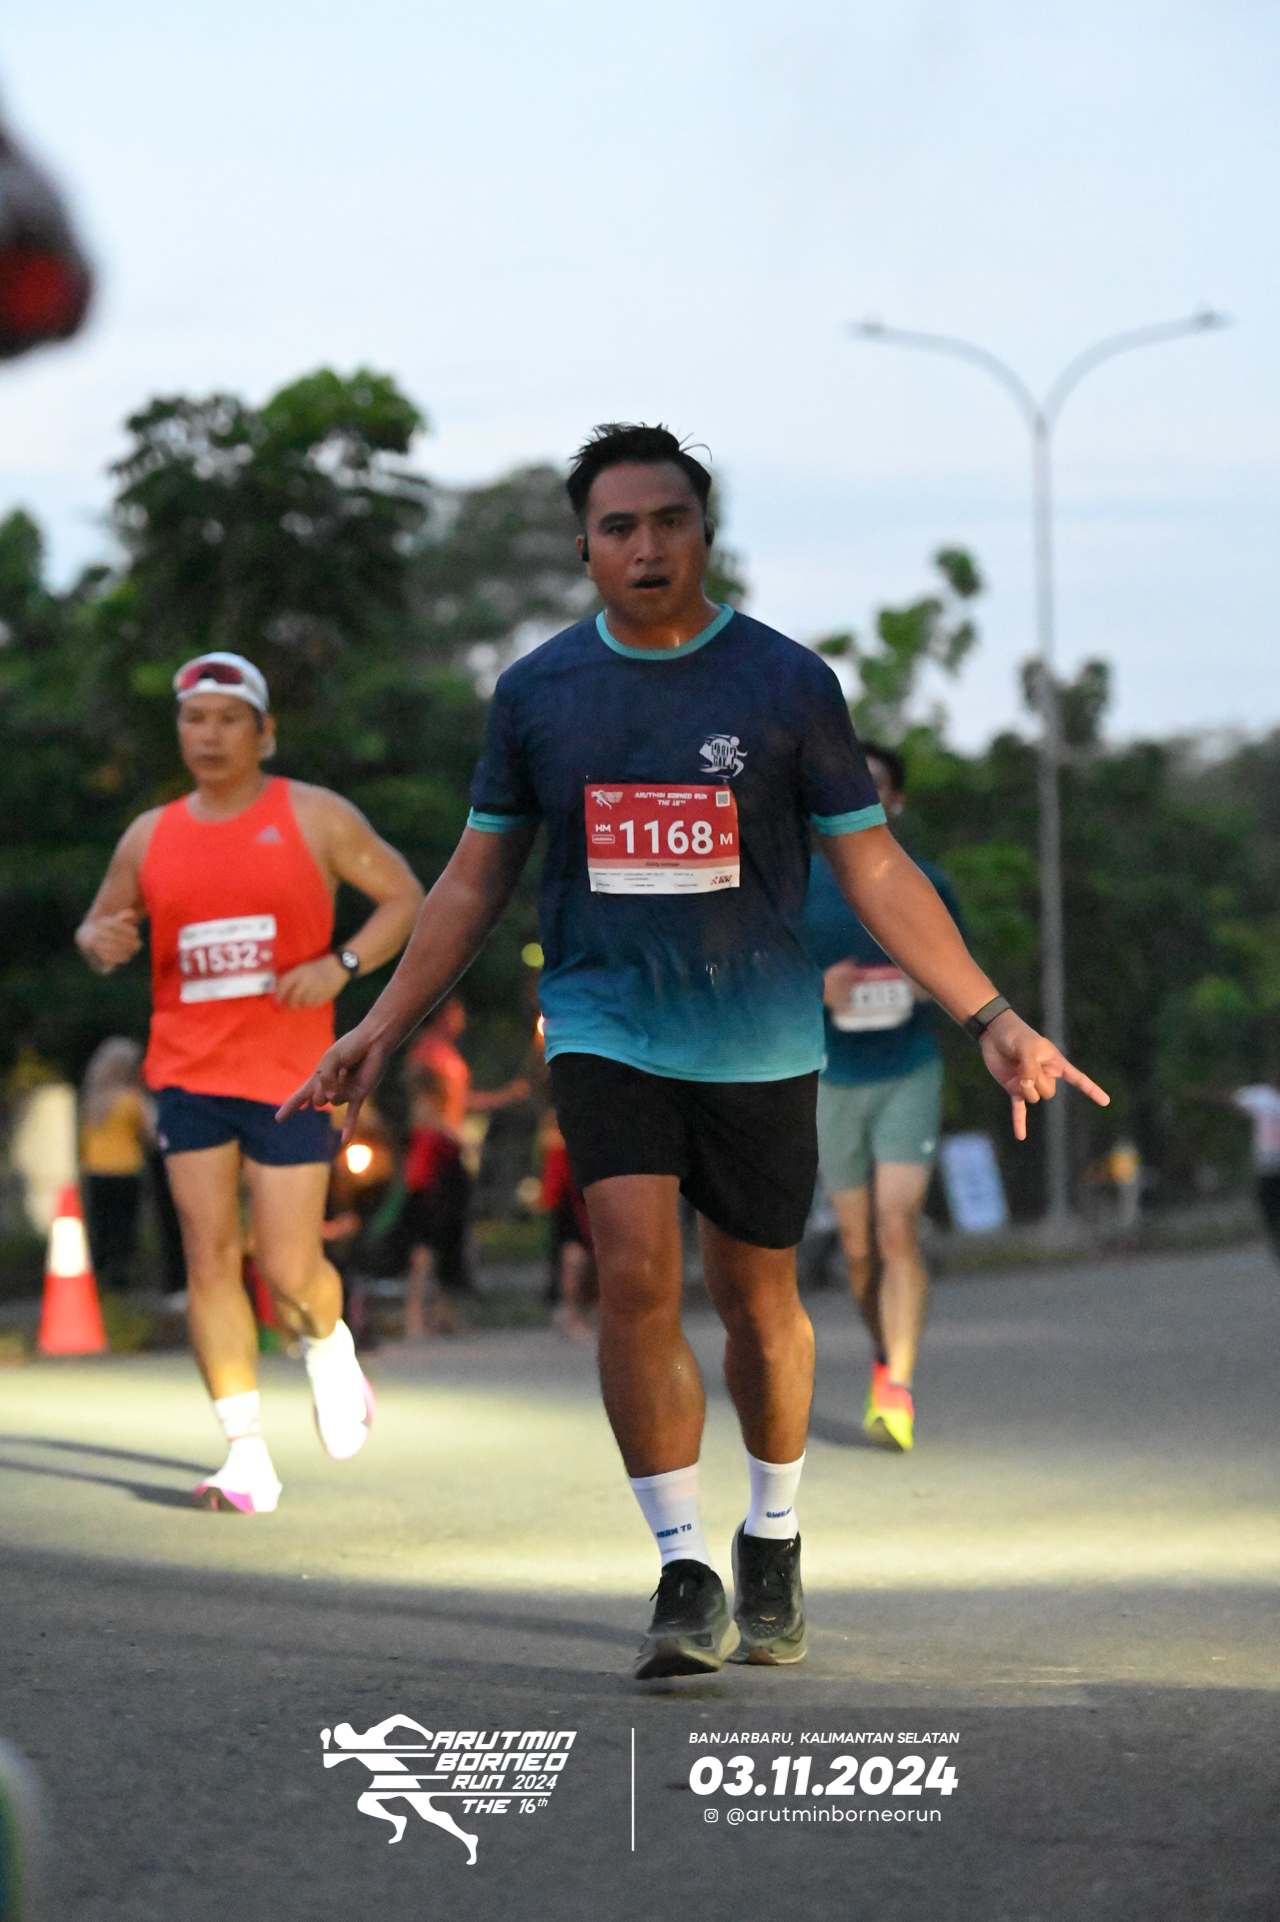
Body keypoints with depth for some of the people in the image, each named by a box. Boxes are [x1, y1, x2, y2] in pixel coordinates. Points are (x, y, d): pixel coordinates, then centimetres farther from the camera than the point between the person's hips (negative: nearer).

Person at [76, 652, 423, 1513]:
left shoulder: (315, 817, 1)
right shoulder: (151, 836, 9)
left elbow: (405, 898, 4)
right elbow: (102, 921, 20)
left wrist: (342, 965, -12)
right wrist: (101, 941, -6)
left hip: (288, 1075, -3)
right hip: (187, 1072, 3)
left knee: (289, 1272, -5)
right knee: (209, 1254, -6)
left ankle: (332, 1347, 32)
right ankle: (247, 1455, -2)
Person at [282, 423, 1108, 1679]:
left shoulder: (787, 684, -4)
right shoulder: (537, 691, 1)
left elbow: (873, 871, 0)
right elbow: (476, 880, 10)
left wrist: (992, 1021, -5)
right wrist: (381, 1030, 6)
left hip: (758, 1039, 0)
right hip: (605, 1027, 0)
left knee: (756, 1299, 10)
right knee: (635, 1277, -16)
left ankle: (773, 1547, 33)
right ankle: (686, 1576, -9)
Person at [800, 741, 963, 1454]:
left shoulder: (927, 887, 2)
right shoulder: (799, 886, 2)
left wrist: (930, 986, -11)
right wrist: (817, 989, -17)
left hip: (910, 1074, -1)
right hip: (833, 1080, 2)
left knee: (898, 1228, -17)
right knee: (858, 1246, 8)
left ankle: (899, 1391, -19)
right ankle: (885, 1354, 32)